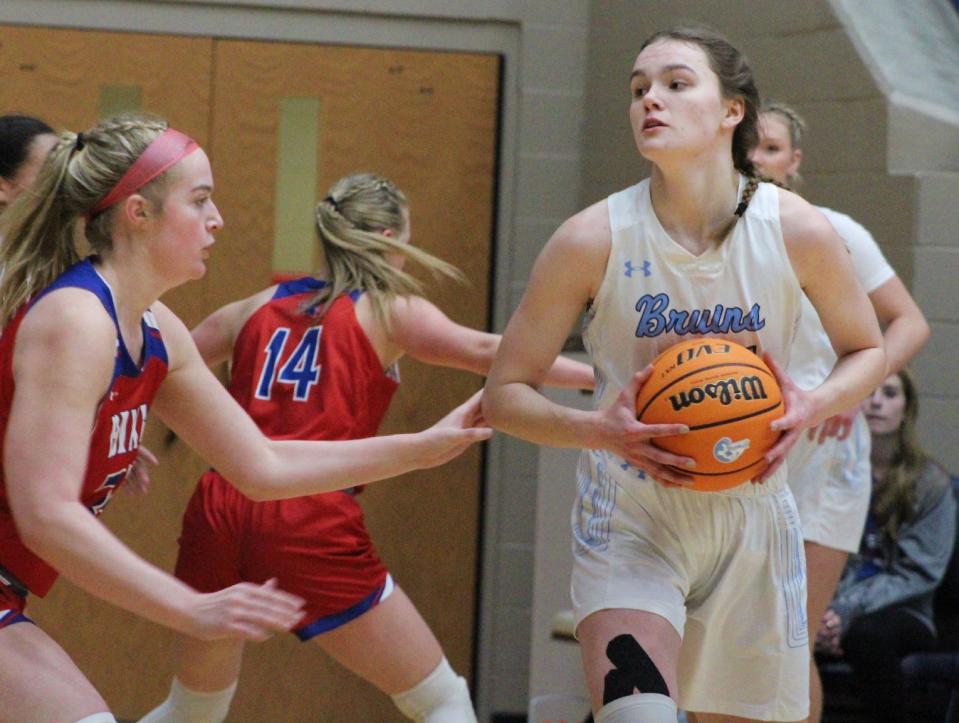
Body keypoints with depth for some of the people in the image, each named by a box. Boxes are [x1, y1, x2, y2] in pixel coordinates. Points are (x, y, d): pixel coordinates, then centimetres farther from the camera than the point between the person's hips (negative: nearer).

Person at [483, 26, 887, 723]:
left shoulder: (799, 232, -10)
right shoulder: (595, 239, -14)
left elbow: (867, 351, 7)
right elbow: (504, 395, -6)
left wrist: (814, 405, -15)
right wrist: (599, 430, -25)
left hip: (753, 516, 2)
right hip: (631, 525, -2)